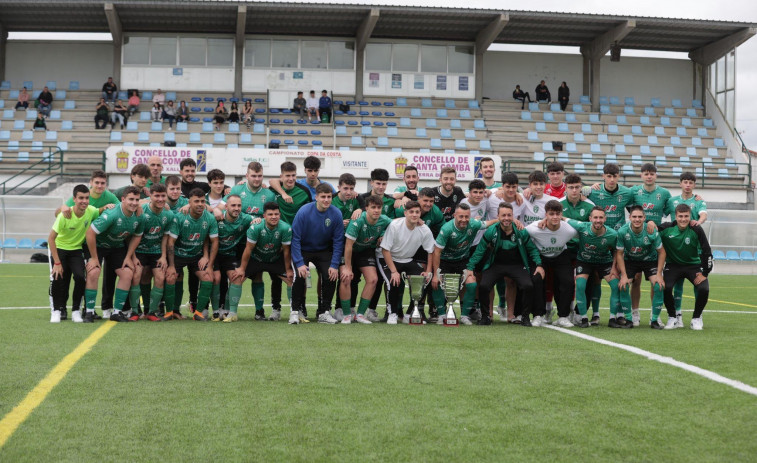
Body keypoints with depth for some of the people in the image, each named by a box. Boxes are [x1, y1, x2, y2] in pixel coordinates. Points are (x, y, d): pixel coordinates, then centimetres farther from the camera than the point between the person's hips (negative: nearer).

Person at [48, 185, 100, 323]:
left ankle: (76, 310, -3)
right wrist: (57, 263, -21)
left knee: (80, 276, -20)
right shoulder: (64, 215, -25)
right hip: (59, 248, -2)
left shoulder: (91, 211, -15)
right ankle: (57, 310, 4)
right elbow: (51, 238, -19)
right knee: (58, 277, -19)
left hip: (76, 249, 2)